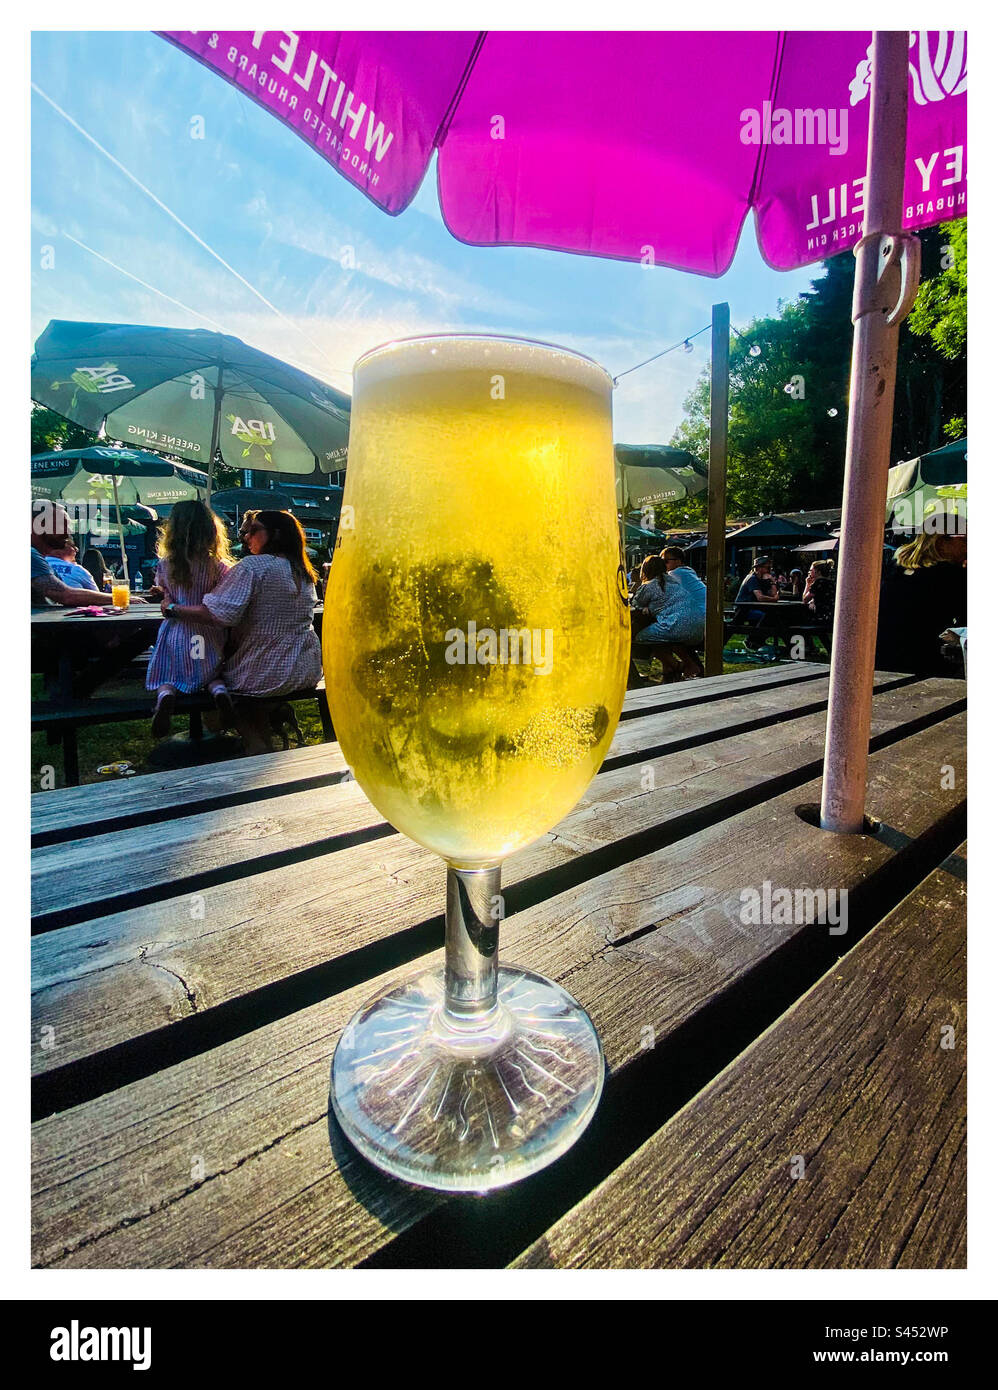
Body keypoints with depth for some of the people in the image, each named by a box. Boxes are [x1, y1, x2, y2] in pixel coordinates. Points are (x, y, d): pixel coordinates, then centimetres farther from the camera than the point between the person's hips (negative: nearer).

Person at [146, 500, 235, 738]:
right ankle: (218, 687, -14)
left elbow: (167, 601, 8)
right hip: (209, 636, 0)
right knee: (214, 674, 20)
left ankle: (165, 694, -18)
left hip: (176, 634, 0)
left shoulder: (165, 565, -5)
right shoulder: (219, 566, -10)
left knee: (167, 678, 16)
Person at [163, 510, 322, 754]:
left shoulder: (252, 566, -14)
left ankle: (258, 744, 9)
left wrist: (172, 609, -10)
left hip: (266, 677, -7)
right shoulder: (305, 573, 8)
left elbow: (219, 613, -23)